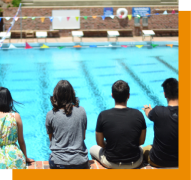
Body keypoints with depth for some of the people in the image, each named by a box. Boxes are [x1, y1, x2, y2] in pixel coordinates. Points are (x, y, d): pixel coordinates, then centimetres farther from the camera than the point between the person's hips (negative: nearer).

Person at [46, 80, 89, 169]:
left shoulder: (50, 115, -8)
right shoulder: (81, 111, -4)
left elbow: (51, 139, 7)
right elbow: (83, 137, 8)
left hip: (58, 163, 1)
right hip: (80, 162, 0)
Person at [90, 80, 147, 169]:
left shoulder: (103, 116, -16)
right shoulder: (138, 115, -11)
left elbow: (100, 143, -5)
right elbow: (141, 141, 0)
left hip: (111, 164, -2)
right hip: (135, 163, 2)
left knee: (93, 149, 30)